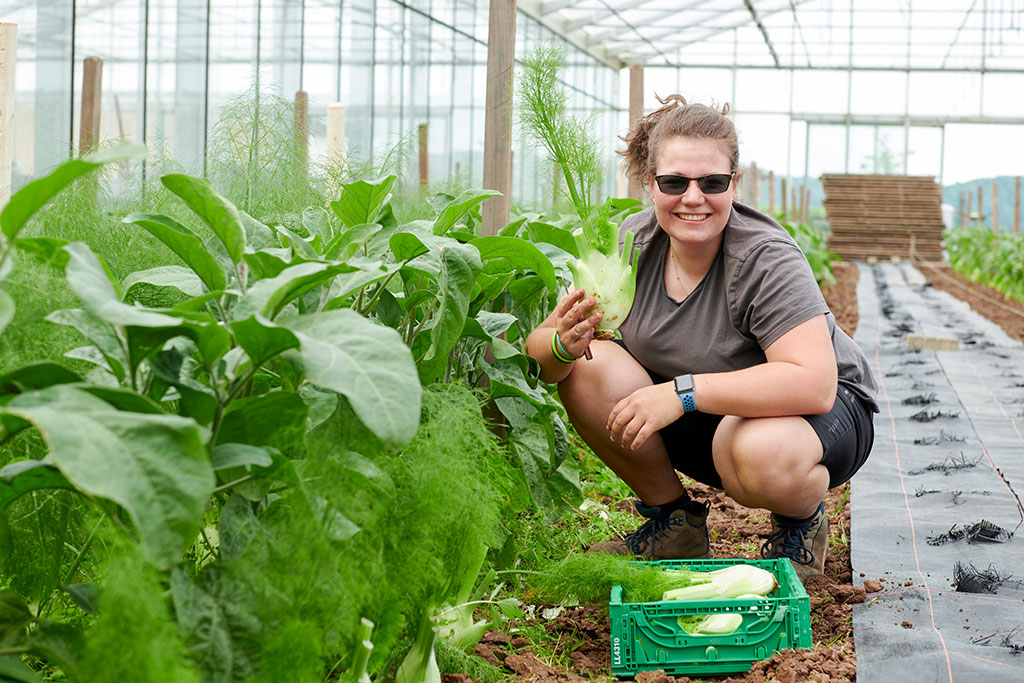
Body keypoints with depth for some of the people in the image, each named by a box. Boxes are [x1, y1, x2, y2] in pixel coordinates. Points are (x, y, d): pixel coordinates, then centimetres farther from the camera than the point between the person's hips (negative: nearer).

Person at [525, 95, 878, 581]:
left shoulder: (766, 260, -26)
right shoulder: (632, 244, -11)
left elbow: (814, 384, -37)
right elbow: (538, 352, -9)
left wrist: (682, 393, -40)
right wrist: (564, 344, -35)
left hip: (818, 414, -5)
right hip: (703, 425, 5)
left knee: (760, 452, -40)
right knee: (587, 367, -18)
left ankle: (802, 523, -1)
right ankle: (674, 524, 2)